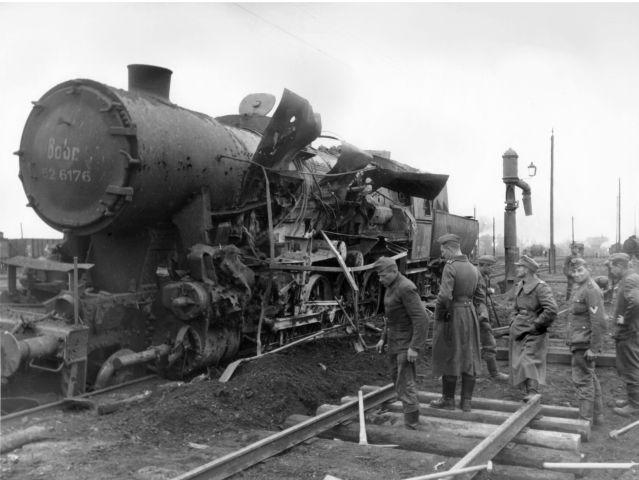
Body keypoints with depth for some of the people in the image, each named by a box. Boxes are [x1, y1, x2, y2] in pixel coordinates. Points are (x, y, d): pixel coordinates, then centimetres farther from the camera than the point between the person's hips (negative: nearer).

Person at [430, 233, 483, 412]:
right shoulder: (473, 268, 8)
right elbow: (479, 297, 13)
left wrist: (439, 315, -10)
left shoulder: (450, 267, -16)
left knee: (449, 357, 4)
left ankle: (448, 400, 14)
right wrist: (475, 318, 19)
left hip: (452, 316, -7)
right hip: (470, 315, 7)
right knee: (468, 358, 9)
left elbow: (444, 296, -25)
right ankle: (466, 402, 15)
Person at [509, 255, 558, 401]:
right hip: (519, 331, 8)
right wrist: (515, 321, 13)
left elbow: (551, 310, -23)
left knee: (529, 361, -16)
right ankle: (528, 389, 20)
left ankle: (533, 392, -16)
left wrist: (535, 325, -17)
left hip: (534, 333, -8)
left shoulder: (541, 287, -14)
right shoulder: (519, 287, 11)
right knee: (518, 361, 9)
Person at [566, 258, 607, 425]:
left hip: (584, 345, -11)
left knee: (582, 380, -5)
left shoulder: (591, 290, -18)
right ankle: (597, 415, 30)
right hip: (579, 342, 11)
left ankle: (586, 421, 2)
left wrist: (593, 348, -22)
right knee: (590, 378, 18)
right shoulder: (580, 289, 14)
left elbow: (599, 322, -23)